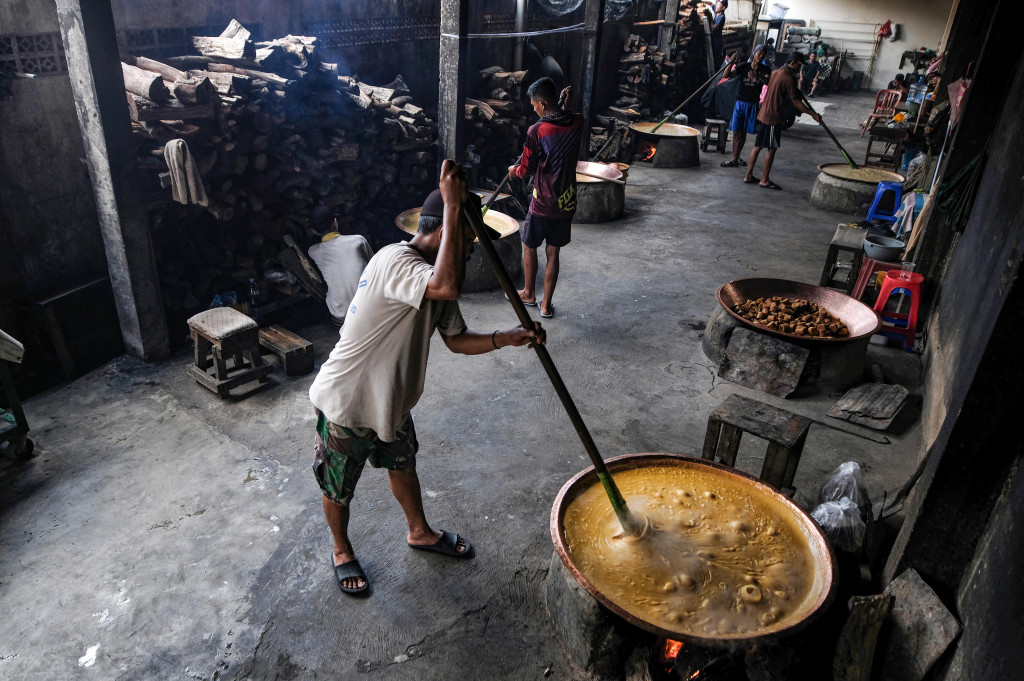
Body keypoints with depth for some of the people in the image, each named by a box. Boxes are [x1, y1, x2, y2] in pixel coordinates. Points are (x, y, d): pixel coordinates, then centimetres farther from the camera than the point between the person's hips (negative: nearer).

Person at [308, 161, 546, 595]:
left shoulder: (431, 271, -1)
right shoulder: (395, 261, -30)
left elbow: (457, 339, 6)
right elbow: (448, 286, -51)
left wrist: (508, 338, -9)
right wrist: (453, 206, -43)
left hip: (390, 401, 8)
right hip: (346, 403, -8)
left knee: (403, 465, 27)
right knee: (338, 488, 15)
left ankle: (420, 532, 50)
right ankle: (342, 551, 42)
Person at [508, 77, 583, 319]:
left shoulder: (536, 131, -17)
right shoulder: (577, 123, -3)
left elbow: (526, 170, -8)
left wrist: (514, 170, 13)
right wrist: (564, 104, 11)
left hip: (543, 204, -4)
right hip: (567, 202, 4)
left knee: (529, 246, 18)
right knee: (553, 253, 13)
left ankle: (529, 293, 33)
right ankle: (546, 304, 18)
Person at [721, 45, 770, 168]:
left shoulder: (764, 69, 2)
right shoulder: (744, 66, 1)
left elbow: (768, 82, -17)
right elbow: (727, 75, -7)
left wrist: (757, 75, -34)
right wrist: (732, 63, -24)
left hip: (753, 104, 1)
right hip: (740, 102, 0)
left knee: (743, 132, 4)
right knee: (736, 132, -2)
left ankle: (735, 159, 9)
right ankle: (735, 159, 5)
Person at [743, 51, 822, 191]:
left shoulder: (776, 72, 12)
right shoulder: (788, 78, -16)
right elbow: (796, 102, -17)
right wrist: (813, 114, -12)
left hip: (763, 114, 9)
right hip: (774, 117, -9)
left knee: (758, 146, 11)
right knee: (771, 148, -2)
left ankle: (749, 176, 14)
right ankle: (764, 180, 2)